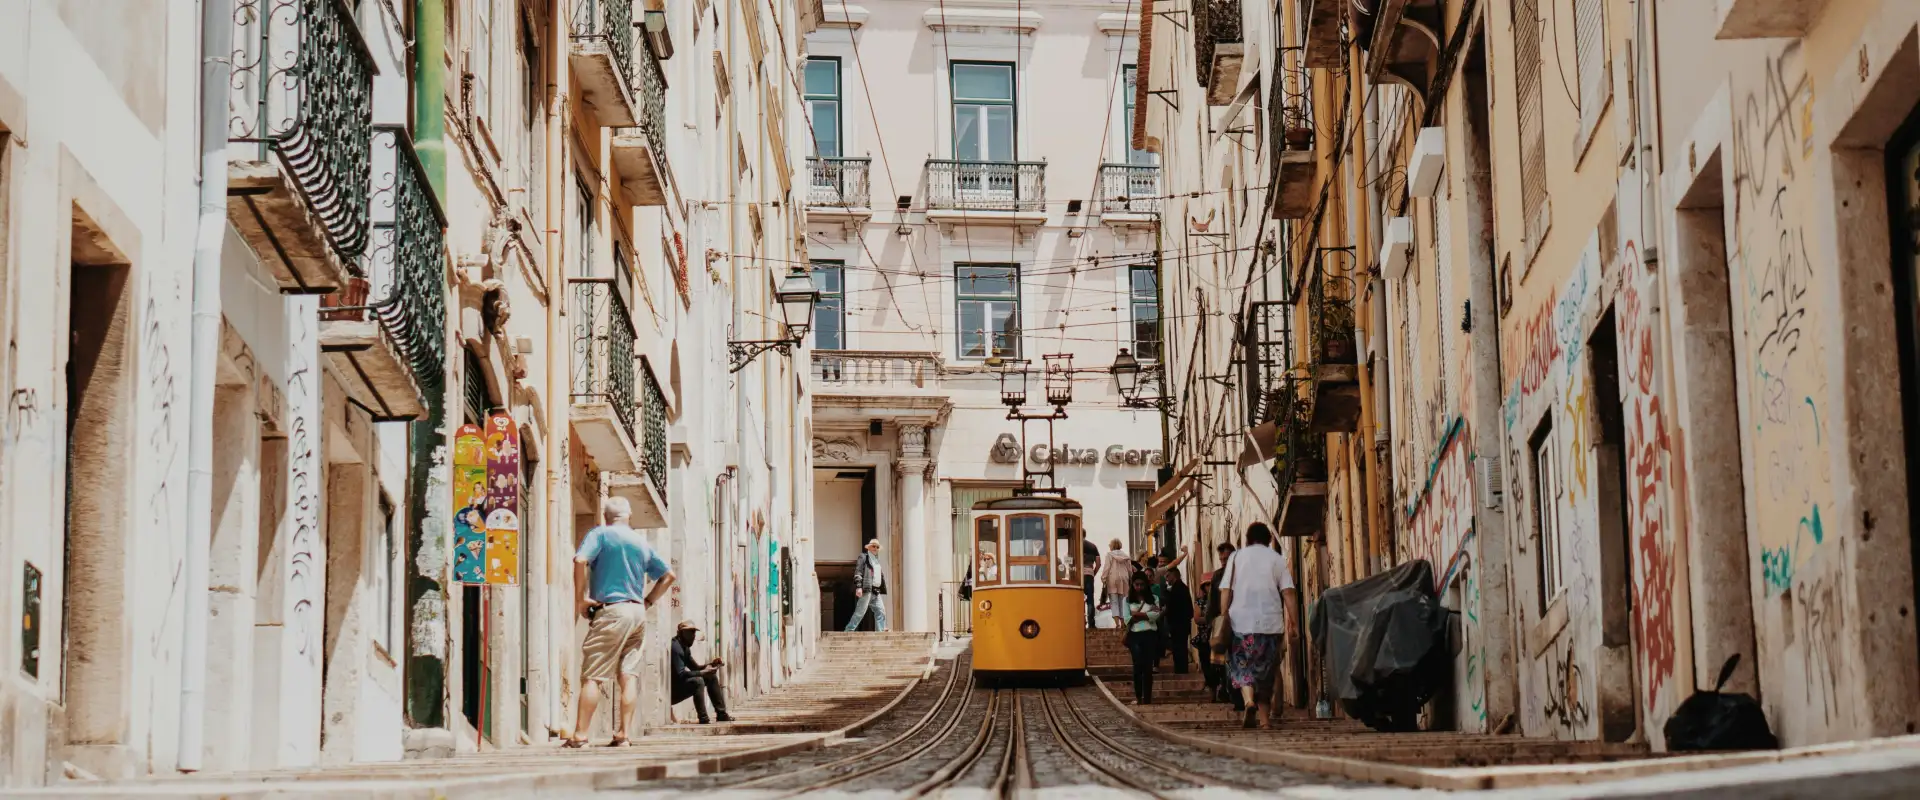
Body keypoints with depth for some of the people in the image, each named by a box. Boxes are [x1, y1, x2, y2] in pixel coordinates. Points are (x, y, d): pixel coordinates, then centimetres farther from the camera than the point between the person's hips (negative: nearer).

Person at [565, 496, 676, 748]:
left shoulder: (600, 534, -1)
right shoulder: (642, 543, 16)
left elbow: (580, 560, -18)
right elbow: (668, 576, 20)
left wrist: (579, 599, -11)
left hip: (611, 611, -6)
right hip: (638, 614, 6)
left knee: (591, 676, -5)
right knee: (629, 675, 4)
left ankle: (580, 735, -9)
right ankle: (622, 734, 0)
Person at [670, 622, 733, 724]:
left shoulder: (685, 647, 11)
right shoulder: (675, 647, -22)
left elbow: (695, 667, 16)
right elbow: (681, 674, -30)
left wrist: (710, 664, -3)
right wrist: (704, 672, -29)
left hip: (679, 684, 11)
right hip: (672, 691, -11)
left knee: (711, 677, 11)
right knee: (697, 681, -32)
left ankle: (721, 713, 13)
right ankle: (703, 719, -30)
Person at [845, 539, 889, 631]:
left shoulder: (877, 560, 24)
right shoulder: (863, 557, 2)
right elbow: (858, 572, -8)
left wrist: (882, 590, 18)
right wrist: (858, 587, -19)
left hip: (876, 592, 8)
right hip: (867, 589, -8)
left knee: (881, 612, -1)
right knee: (860, 612, -9)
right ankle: (848, 631, -6)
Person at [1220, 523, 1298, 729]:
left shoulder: (1237, 557, 7)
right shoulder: (1277, 559, 7)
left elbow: (1226, 590, 1)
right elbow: (1287, 591, -2)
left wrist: (1224, 617, 5)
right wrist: (1290, 617, -1)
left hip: (1242, 620, -1)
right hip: (1271, 621, 1)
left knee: (1242, 665, 3)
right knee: (1266, 668, 10)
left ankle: (1249, 701, -25)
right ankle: (1264, 717, 10)